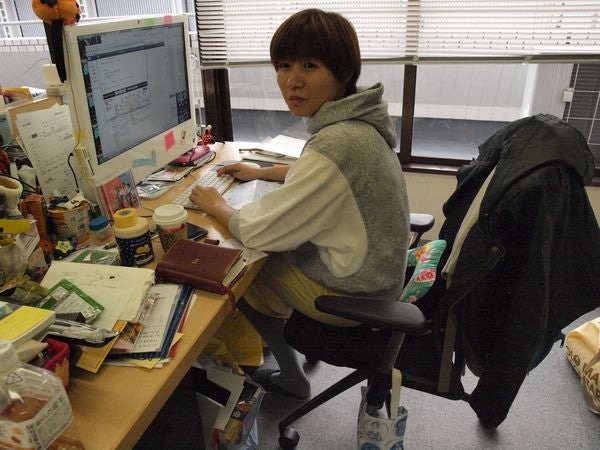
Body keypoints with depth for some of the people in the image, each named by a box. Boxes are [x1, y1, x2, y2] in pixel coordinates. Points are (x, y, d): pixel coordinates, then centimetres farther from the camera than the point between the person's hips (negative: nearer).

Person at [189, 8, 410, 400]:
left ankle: (292, 379, 35)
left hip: (353, 293, -8)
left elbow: (261, 232, -24)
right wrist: (260, 172, 15)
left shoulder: (337, 144, -33)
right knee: (263, 260, 22)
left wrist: (216, 206, -5)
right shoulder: (355, 121, -4)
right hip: (375, 266, 8)